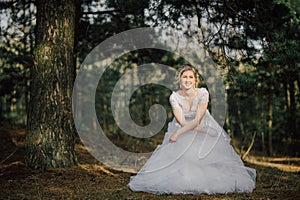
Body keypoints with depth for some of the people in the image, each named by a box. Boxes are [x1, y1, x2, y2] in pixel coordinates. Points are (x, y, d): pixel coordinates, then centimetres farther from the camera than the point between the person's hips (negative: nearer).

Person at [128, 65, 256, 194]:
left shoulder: (202, 93, -18)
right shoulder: (174, 97, -14)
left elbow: (197, 120, -22)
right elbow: (182, 122, -16)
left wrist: (178, 133, -29)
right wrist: (204, 130, -24)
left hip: (204, 127, -1)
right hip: (183, 130, 1)